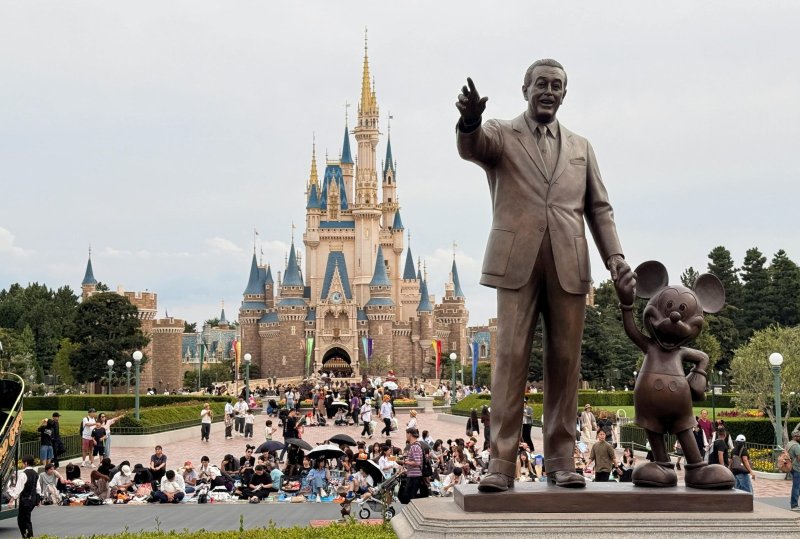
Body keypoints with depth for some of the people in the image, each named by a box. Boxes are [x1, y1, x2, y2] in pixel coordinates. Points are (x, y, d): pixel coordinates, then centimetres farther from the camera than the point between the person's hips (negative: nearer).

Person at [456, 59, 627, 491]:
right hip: (517, 262, -3)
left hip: (568, 265, 3)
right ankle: (501, 461, -7)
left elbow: (599, 207, 18)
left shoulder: (580, 147, 21)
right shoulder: (500, 136, 9)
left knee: (565, 360, 2)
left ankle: (560, 459, 9)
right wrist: (470, 119, -39)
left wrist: (614, 254, 2)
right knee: (510, 358, -8)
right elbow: (471, 147, -15)